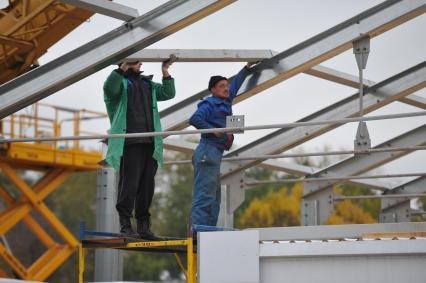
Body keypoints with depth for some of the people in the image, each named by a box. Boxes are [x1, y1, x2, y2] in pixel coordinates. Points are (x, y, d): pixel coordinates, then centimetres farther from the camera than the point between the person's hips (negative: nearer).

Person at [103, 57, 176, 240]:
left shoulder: (147, 84, 24)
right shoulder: (120, 82, 5)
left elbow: (168, 93, 18)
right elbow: (109, 88, -17)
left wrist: (165, 73, 6)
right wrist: (123, 68, -25)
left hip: (150, 143, 6)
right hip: (130, 143, -6)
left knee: (147, 185, 6)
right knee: (129, 184, -9)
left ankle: (143, 225, 11)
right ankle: (125, 224, -2)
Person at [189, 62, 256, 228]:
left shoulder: (225, 102, 18)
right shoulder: (209, 104, -8)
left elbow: (235, 85, 34)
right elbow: (194, 119, -22)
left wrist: (247, 68, 40)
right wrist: (214, 131, -17)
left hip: (215, 154, 10)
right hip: (208, 151, -10)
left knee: (214, 198, 9)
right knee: (205, 195, -15)